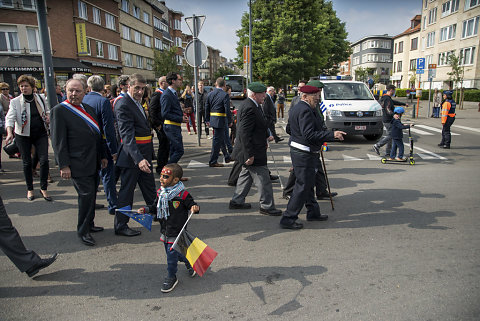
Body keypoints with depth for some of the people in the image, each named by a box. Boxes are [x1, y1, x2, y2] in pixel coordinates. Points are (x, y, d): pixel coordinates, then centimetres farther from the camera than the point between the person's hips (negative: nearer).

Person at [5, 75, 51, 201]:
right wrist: (9, 132, -30)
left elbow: (47, 111, 22)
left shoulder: (40, 98, 5)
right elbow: (10, 118, -13)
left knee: (44, 160, -6)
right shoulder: (15, 102, -4)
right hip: (23, 135, -1)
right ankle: (30, 189, 21)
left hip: (41, 134, 1)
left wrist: (48, 117, -1)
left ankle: (43, 188, 7)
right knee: (27, 162, 7)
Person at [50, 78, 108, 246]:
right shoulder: (59, 110, -8)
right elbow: (58, 141, -12)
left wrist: (103, 156, 17)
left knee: (91, 194, 15)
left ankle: (89, 224, 31)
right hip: (78, 164, -7)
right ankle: (83, 231, 9)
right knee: (86, 195, -7)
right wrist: (64, 165, -15)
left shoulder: (89, 109, 13)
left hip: (93, 162, 7)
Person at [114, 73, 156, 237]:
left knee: (149, 187, 22)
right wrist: (138, 158, -38)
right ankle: (120, 226, 15)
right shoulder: (124, 105, -18)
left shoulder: (138, 103, 13)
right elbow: (127, 135, -28)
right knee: (127, 190, 2)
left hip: (144, 155, 9)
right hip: (131, 156, -9)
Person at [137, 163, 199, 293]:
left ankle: (171, 277, 21)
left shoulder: (182, 194, -17)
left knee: (172, 254, -1)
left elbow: (192, 204, -11)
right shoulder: (160, 192, 2)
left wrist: (195, 208, -33)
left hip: (176, 231, -7)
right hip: (164, 230, 7)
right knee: (174, 252, 19)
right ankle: (189, 262, 45)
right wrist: (146, 209, -1)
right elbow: (155, 207, 14)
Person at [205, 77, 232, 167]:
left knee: (222, 138, 20)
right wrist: (229, 122, -6)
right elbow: (227, 110, -15)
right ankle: (213, 161, 5)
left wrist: (207, 120, 17)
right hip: (220, 120, -7)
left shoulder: (210, 94, 6)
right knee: (217, 140, -1)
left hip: (212, 119, 7)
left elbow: (206, 108, 10)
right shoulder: (225, 95, -12)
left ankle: (227, 157, 34)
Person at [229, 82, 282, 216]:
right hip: (253, 152, -11)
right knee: (263, 179, -2)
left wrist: (266, 136, 17)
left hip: (251, 151, 11)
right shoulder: (249, 108, -22)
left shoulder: (250, 105, 12)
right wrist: (250, 154, -26)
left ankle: (236, 201, 31)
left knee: (246, 175, 20)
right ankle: (267, 206, 10)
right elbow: (244, 133, -26)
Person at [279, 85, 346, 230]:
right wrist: (332, 134, -29)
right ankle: (288, 219, 2)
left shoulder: (296, 108, 14)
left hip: (299, 151, 11)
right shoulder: (305, 110, -20)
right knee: (302, 186, -4)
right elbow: (310, 135, -28)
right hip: (304, 154, -11)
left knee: (308, 184, 20)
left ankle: (313, 212, 34)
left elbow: (289, 129, 22)